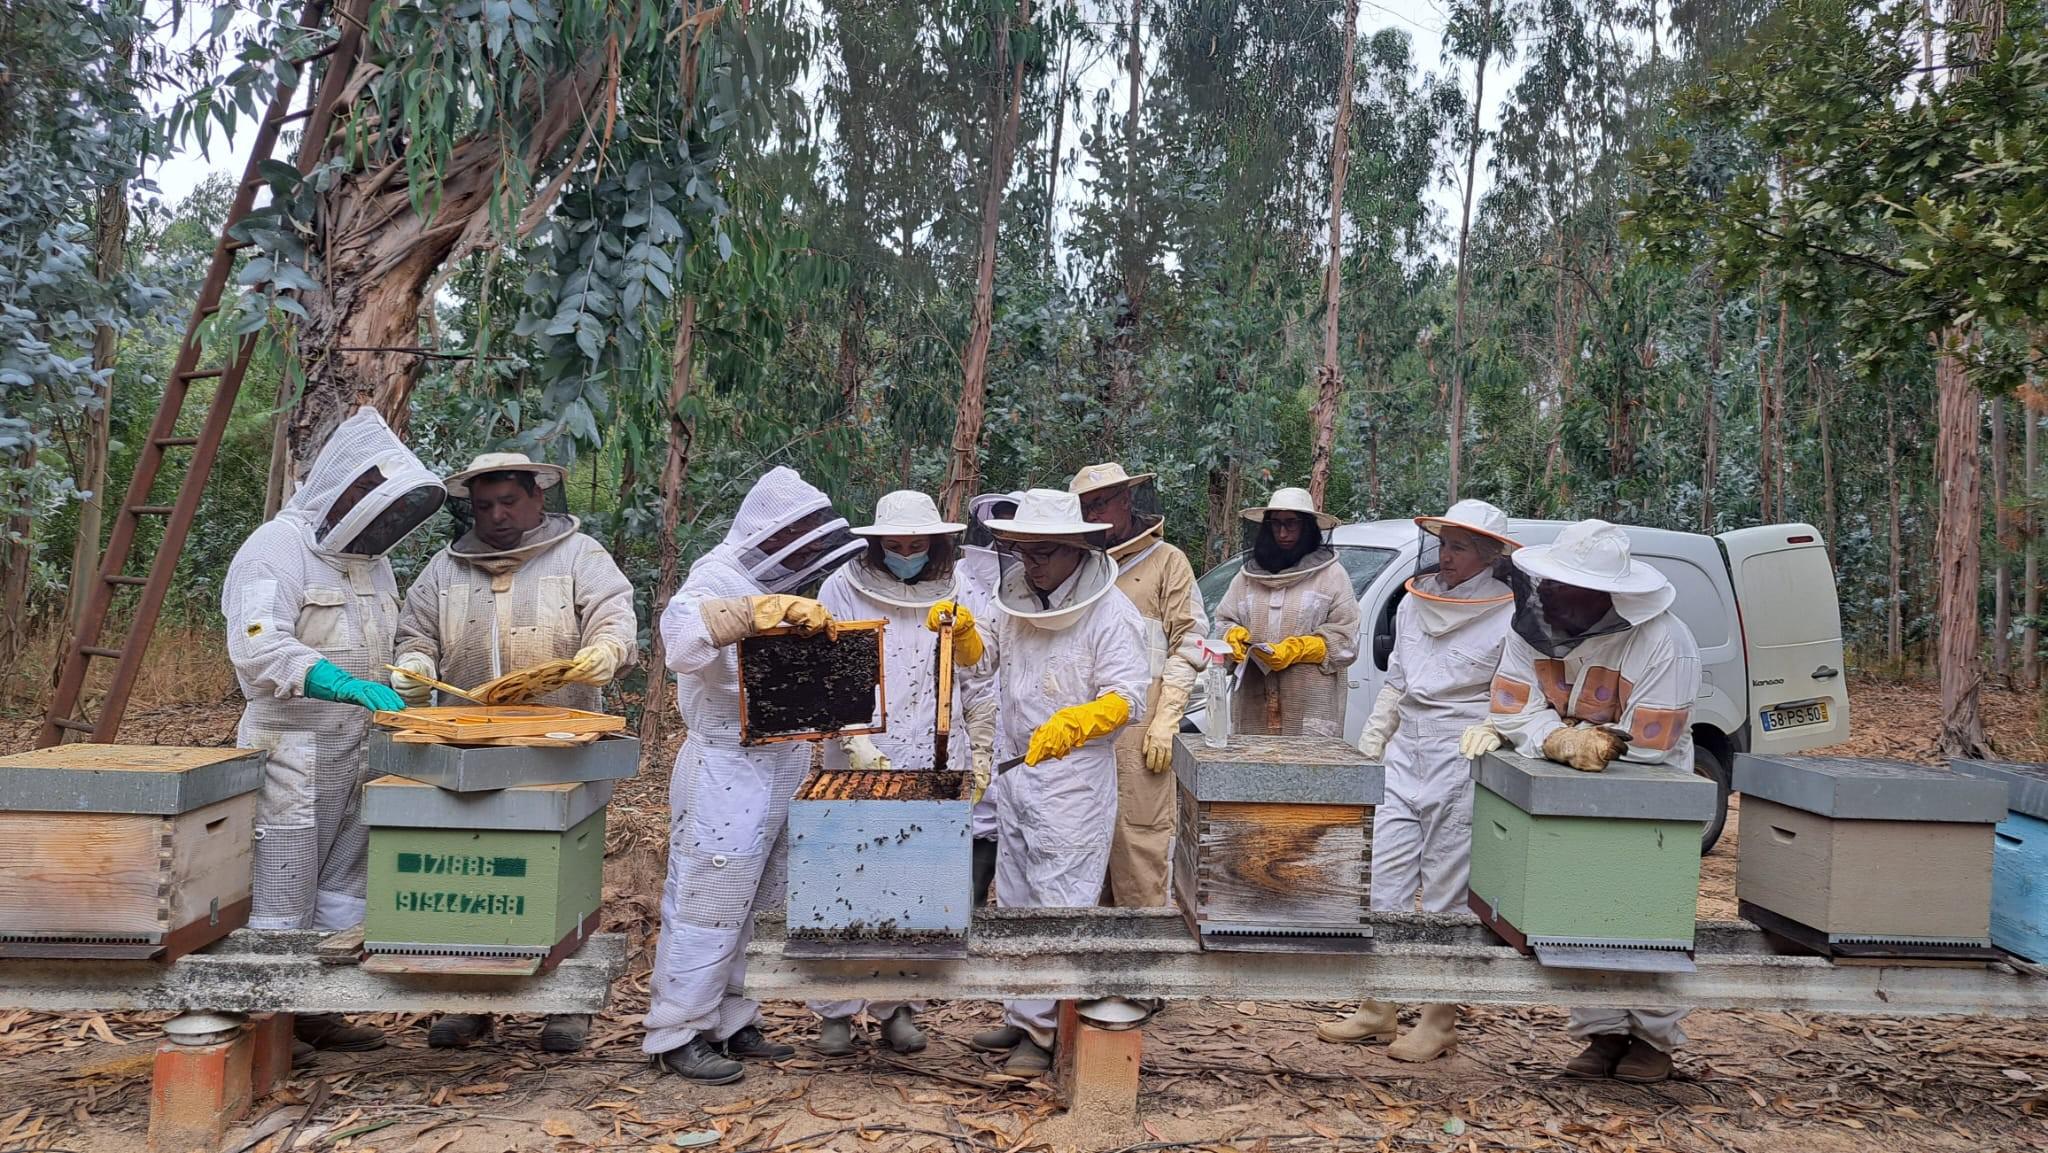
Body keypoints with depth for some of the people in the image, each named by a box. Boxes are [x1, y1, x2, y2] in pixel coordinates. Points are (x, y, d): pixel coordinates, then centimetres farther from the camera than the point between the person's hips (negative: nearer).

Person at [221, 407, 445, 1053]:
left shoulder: (371, 560, 15)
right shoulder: (277, 548, -11)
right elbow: (258, 645, -25)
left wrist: (394, 696, 9)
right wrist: (352, 687, -35)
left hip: (357, 750, 8)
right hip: (292, 751, -8)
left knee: (343, 887, 12)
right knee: (280, 891, -2)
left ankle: (317, 1010, 21)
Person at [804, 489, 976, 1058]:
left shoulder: (957, 590, 6)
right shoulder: (843, 588, -2)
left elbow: (983, 676, 11)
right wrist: (858, 746, -14)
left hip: (933, 763, 2)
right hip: (858, 761, -2)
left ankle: (898, 1006, 19)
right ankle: (836, 1011, 14)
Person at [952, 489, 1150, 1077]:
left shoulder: (1110, 612, -13)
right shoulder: (1018, 599, 9)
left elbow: (1128, 697, -18)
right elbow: (987, 659, 22)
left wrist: (1073, 723, -35)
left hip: (1075, 777, -8)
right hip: (1020, 769, 8)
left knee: (1060, 904, -5)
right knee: (1016, 901, 15)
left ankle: (1050, 1032, 4)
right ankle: (1022, 1017, 27)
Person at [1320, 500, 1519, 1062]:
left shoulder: (1507, 617, -7)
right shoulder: (1415, 601, 10)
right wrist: (1369, 745, 12)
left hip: (1462, 768, -6)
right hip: (1404, 760, 6)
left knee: (1446, 898, 2)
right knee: (1383, 885, 7)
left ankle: (1439, 1022, 16)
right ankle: (1377, 1011, 19)